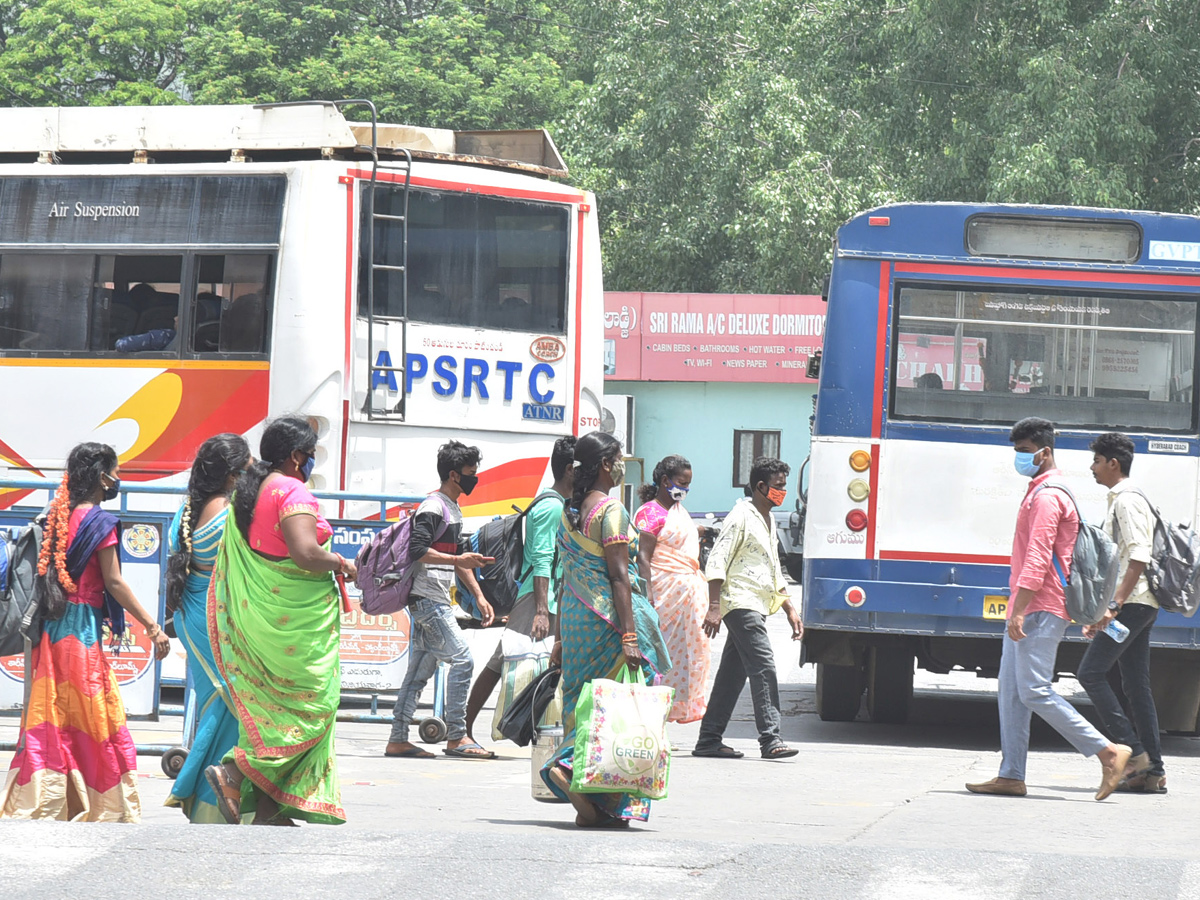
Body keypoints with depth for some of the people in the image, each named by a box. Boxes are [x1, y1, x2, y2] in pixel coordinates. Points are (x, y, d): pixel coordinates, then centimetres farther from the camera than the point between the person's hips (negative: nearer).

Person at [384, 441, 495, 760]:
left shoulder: (453, 510, 20)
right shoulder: (433, 508, -12)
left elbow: (459, 556, 26)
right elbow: (417, 551, -22)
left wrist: (479, 596, 21)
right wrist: (458, 560, -25)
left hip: (435, 601, 10)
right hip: (427, 599, -10)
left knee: (420, 670, 8)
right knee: (462, 659, -12)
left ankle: (398, 740, 8)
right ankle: (456, 737, -9)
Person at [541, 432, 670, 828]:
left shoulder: (570, 512, 13)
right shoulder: (611, 510, -11)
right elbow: (619, 577, -16)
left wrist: (561, 639, 20)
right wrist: (629, 636, -19)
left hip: (574, 618, 8)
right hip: (608, 617, -8)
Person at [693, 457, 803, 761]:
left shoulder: (768, 520, 21)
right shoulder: (741, 516, -8)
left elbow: (774, 571, 29)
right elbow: (717, 561, -13)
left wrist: (789, 609, 23)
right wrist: (714, 607, -20)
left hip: (756, 607, 9)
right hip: (741, 603, -9)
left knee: (733, 673, 8)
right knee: (763, 667, -16)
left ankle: (709, 740, 10)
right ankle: (770, 739, -20)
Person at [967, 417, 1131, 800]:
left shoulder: (1046, 497, -12)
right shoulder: (1038, 493, 21)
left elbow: (1037, 559, -21)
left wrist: (1019, 611, -25)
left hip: (1040, 610, -11)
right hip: (1027, 610, 11)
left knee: (1034, 690, -14)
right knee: (1011, 692, 7)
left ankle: (1108, 752, -13)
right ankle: (1011, 776, 6)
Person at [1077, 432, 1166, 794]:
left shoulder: (1127, 501, -10)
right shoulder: (1121, 501, 22)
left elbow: (1138, 557, -19)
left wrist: (1116, 605, -23)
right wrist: (1102, 613, 27)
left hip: (1132, 603, -10)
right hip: (1137, 605, 10)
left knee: (1091, 672, -12)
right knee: (1137, 685, 6)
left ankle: (1132, 751, -14)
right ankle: (1152, 771, 3)